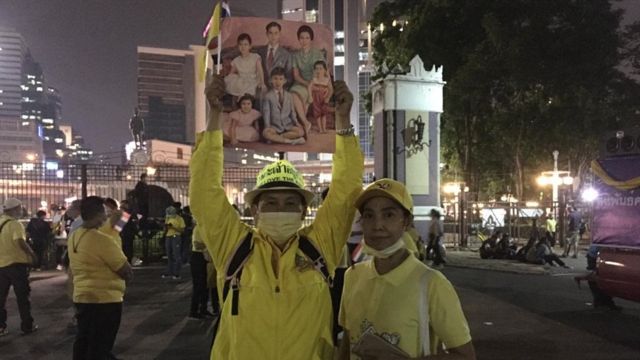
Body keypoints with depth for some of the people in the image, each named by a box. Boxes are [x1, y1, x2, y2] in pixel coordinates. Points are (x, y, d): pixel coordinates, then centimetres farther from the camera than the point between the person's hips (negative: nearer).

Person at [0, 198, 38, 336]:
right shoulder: (14, 224, -15)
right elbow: (21, 242, -27)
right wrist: (32, 254, -14)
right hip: (16, 263, -6)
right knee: (22, 296, 4)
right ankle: (27, 326, 10)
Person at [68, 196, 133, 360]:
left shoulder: (74, 237, 6)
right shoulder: (103, 240, -22)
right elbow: (127, 272, -16)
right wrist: (126, 272, 4)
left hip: (81, 297, 8)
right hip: (105, 301, -8)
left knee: (83, 342, 18)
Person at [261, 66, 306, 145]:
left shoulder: (288, 95, 12)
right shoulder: (268, 96, 2)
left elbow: (292, 111, 13)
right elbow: (266, 113, -4)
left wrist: (296, 124, 1)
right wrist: (267, 127, -17)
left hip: (288, 125, 3)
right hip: (275, 126, -3)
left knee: (301, 131, -26)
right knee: (266, 133, -36)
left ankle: (276, 138, -23)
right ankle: (291, 140, -31)